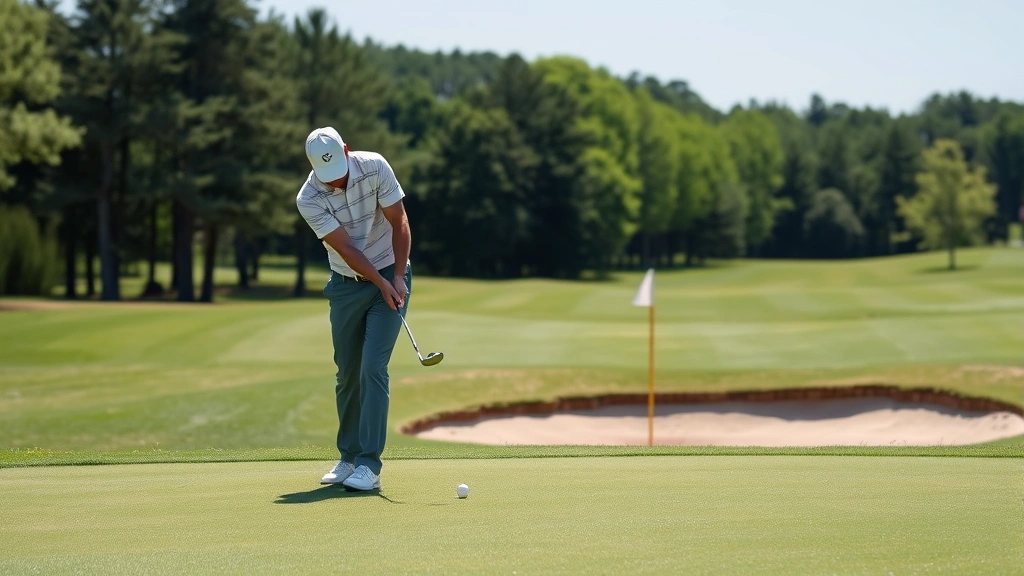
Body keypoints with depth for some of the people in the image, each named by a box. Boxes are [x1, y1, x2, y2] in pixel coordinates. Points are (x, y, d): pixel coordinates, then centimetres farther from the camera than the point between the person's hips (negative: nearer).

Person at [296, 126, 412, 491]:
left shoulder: (375, 167, -16)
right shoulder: (308, 199, -16)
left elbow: (399, 223, -10)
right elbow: (346, 249, -18)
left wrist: (397, 278, -17)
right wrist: (382, 284, -24)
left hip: (391, 276, -2)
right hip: (346, 284, 2)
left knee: (373, 368, -13)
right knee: (347, 375, 6)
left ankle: (369, 465, -14)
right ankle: (349, 458, 21)